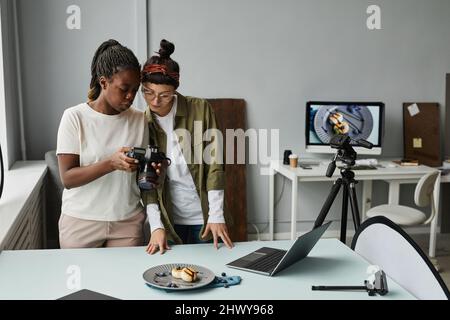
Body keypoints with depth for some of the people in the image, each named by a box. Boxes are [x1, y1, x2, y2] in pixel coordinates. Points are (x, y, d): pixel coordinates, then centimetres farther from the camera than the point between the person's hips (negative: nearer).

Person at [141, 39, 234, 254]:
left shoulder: (200, 109, -9)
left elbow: (214, 164, -9)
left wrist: (216, 216, -12)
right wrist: (156, 226, -11)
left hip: (203, 218, -1)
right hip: (170, 220, 1)